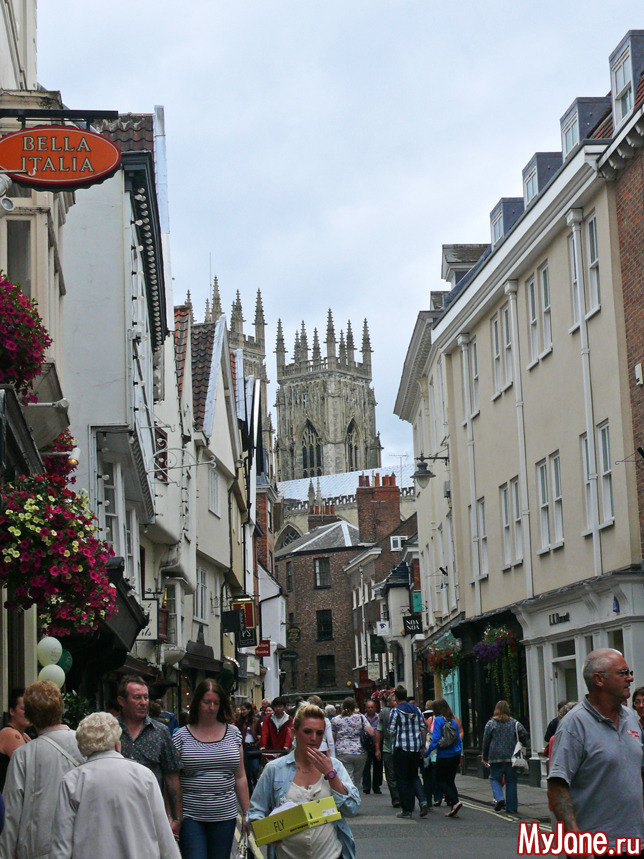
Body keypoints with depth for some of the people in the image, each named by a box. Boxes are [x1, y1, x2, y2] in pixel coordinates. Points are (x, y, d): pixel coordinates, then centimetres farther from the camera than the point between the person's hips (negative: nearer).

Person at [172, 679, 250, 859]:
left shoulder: (233, 733, 9)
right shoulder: (181, 736, 1)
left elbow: (240, 778, 12)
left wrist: (246, 814, 10)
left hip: (225, 816, 3)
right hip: (190, 816, -3)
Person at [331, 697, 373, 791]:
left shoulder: (335, 720, 5)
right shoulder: (360, 717, 4)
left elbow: (332, 738, 9)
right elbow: (371, 732, -5)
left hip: (343, 754, -1)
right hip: (360, 753, 1)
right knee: (357, 781, 15)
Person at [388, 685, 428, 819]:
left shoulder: (395, 711, -8)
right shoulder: (416, 710, 7)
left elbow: (391, 731, -10)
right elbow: (423, 728, 8)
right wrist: (422, 747, 13)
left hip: (401, 748, -5)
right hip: (416, 748, 5)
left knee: (402, 778, 4)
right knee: (414, 776, 18)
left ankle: (406, 810, 4)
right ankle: (423, 801, -3)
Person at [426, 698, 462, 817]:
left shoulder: (438, 720, -11)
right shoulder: (453, 721, 8)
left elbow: (436, 740, -17)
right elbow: (459, 739, 13)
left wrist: (427, 753, -9)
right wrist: (459, 753, 22)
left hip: (444, 756, -7)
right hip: (455, 755, 7)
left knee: (440, 781, 4)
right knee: (450, 781, 13)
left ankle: (455, 802, -14)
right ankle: (454, 810, 9)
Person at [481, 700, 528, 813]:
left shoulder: (491, 723, 0)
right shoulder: (514, 723, 3)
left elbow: (486, 741, 2)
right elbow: (524, 734, -8)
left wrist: (484, 757, 10)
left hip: (496, 757, -2)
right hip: (511, 757, 2)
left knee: (495, 778, 10)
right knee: (511, 781, 8)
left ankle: (499, 798, -15)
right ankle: (511, 807, 7)